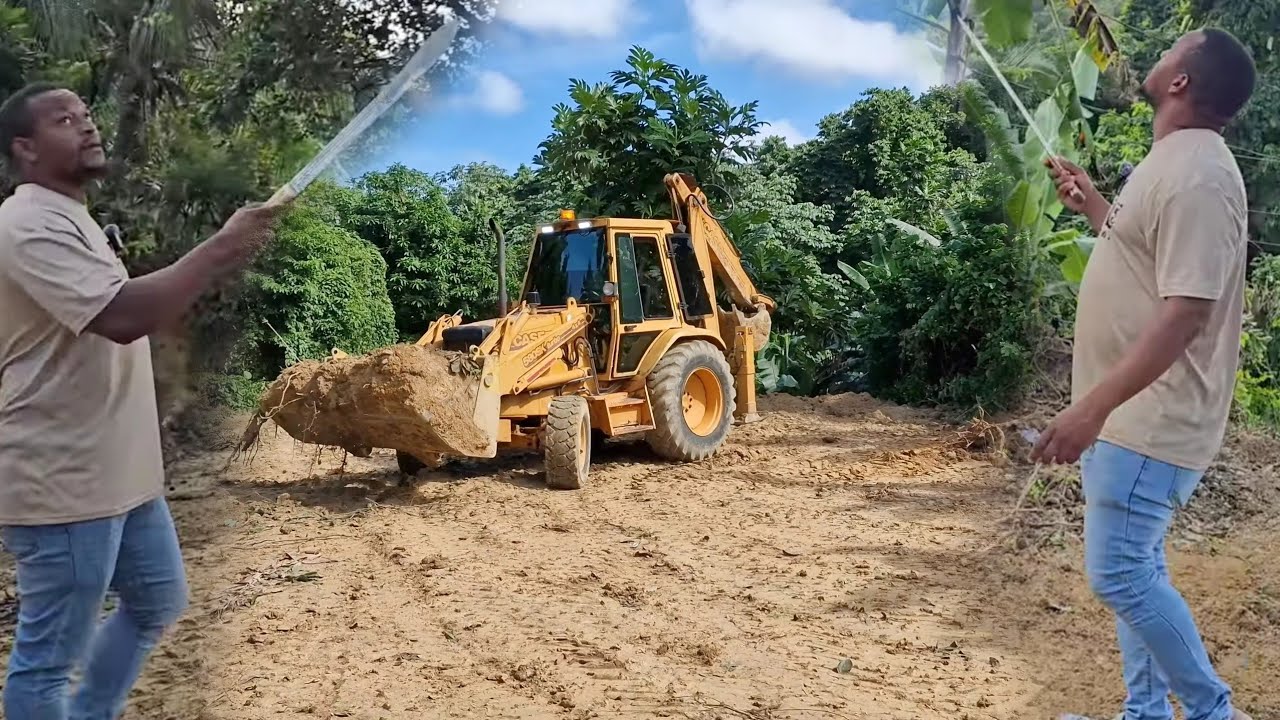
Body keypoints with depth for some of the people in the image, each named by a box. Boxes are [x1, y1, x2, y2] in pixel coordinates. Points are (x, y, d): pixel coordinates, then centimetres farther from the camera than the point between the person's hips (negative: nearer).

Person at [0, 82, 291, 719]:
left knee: (159, 602, 23)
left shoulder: (71, 219, 18)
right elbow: (123, 316, -30)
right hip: (64, 484, -11)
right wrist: (220, 249, -24)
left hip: (114, 472, 11)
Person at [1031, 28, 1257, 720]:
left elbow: (1185, 311, -27)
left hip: (1148, 418, -10)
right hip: (1133, 411, 10)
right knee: (1135, 569, 16)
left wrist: (1092, 407, -32)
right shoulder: (1169, 163, 13)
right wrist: (1091, 205, 28)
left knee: (1119, 574, -6)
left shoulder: (1197, 175, -19)